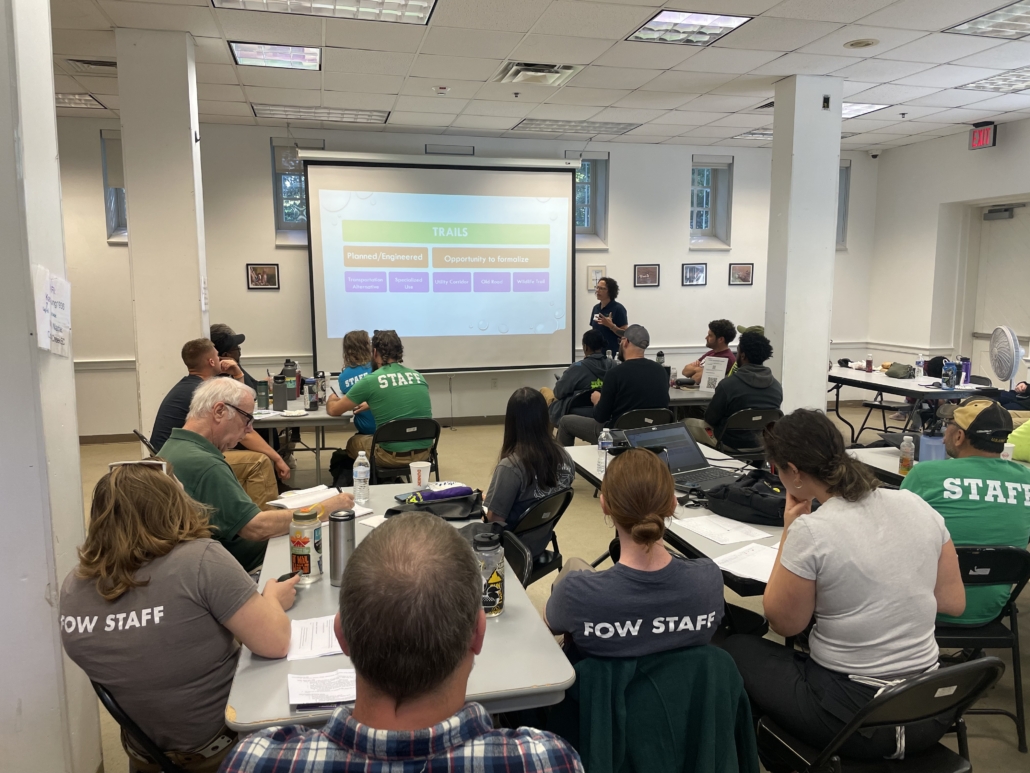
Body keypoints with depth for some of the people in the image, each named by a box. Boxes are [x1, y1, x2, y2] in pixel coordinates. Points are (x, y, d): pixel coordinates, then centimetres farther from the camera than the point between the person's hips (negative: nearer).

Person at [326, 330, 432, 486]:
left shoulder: (370, 380, -8)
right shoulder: (418, 376, 6)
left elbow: (333, 410, 5)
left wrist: (331, 400, 28)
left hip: (393, 456, -5)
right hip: (424, 452, 5)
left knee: (353, 443, 27)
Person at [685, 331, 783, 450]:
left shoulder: (728, 384, -23)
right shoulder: (777, 386, -7)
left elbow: (710, 419, -11)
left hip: (731, 444, -6)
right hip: (763, 443, 6)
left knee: (687, 423, 18)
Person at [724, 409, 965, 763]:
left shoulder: (811, 531, -22)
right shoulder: (917, 505, -4)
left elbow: (785, 623, -8)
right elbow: (953, 602, 7)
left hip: (856, 719, -6)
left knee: (735, 649, 18)